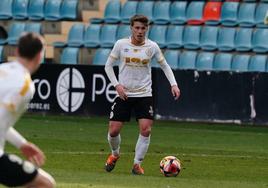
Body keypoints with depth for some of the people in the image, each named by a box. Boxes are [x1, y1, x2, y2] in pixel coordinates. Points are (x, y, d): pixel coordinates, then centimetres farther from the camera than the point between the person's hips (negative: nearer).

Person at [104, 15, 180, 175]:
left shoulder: (152, 47, -2)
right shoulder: (121, 44, -3)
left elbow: (165, 66, 10)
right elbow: (108, 65, 4)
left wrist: (173, 84, -4)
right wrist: (117, 84, -9)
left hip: (144, 95, 0)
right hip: (124, 94, 0)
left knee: (146, 130, -14)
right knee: (113, 131, -4)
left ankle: (137, 164, 1)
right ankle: (115, 154, 28)